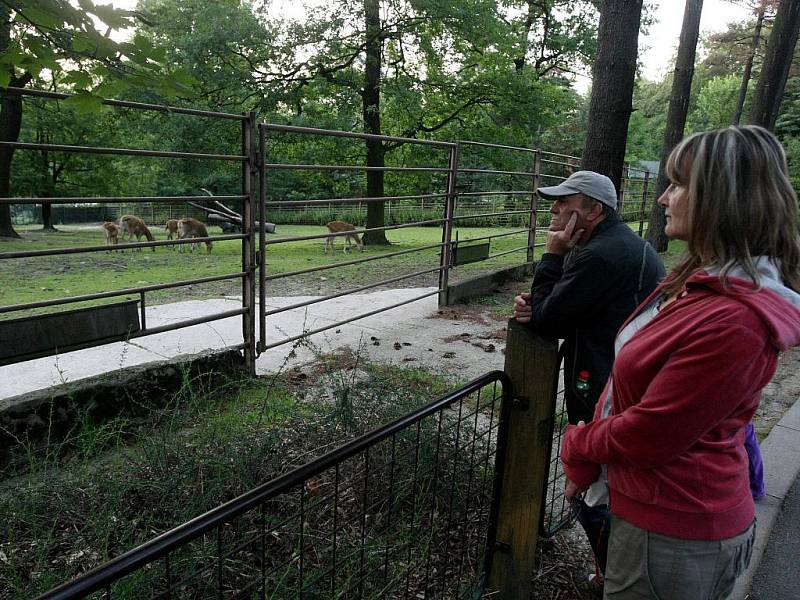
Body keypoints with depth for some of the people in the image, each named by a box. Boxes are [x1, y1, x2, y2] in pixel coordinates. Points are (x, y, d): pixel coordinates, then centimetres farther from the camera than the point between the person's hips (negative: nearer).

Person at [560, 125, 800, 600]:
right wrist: (586, 459, 3)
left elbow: (647, 436, -25)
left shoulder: (734, 321, -30)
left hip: (673, 533, -8)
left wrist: (577, 447, -7)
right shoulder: (704, 281, 3)